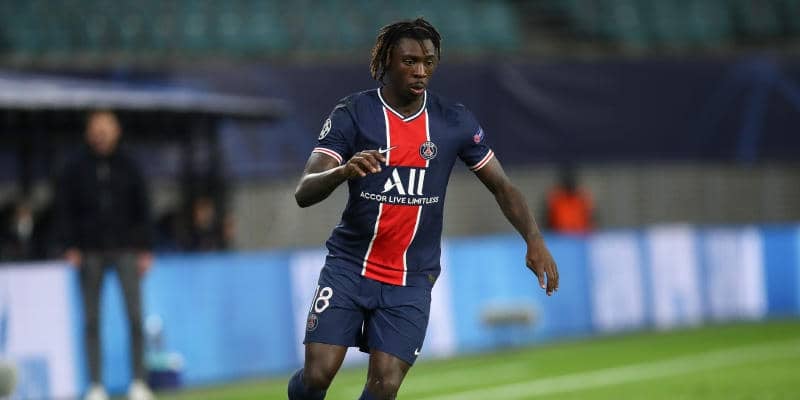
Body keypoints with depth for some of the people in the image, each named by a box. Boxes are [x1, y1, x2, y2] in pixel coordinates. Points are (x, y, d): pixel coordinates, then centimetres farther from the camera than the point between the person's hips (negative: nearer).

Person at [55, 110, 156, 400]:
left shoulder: (128, 167, 8)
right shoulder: (75, 169, 6)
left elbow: (142, 209, 10)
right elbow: (64, 210, 6)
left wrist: (145, 249, 3)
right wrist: (71, 247, -5)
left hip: (125, 249, 0)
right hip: (90, 252, 0)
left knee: (135, 315, -8)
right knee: (91, 319, 1)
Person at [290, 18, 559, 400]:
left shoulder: (454, 121, 1)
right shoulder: (351, 114, -8)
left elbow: (502, 186, 8)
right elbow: (304, 192, -16)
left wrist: (534, 239, -7)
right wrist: (343, 171, -38)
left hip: (411, 279, 2)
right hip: (349, 266, -1)